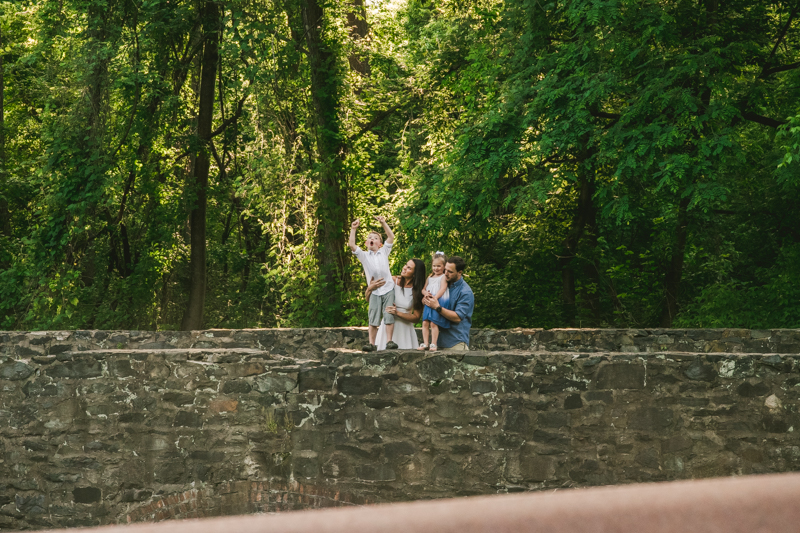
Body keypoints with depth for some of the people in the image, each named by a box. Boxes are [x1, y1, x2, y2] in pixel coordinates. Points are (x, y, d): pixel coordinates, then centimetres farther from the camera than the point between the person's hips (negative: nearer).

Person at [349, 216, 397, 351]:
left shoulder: (384, 252, 11)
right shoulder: (364, 255, 9)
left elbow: (391, 237, 2)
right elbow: (351, 244, -3)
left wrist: (383, 223, -4)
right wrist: (353, 229, -7)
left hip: (388, 289, 0)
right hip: (374, 292, 0)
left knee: (389, 316, -4)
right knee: (373, 319, -3)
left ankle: (389, 341, -1)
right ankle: (371, 343, -2)